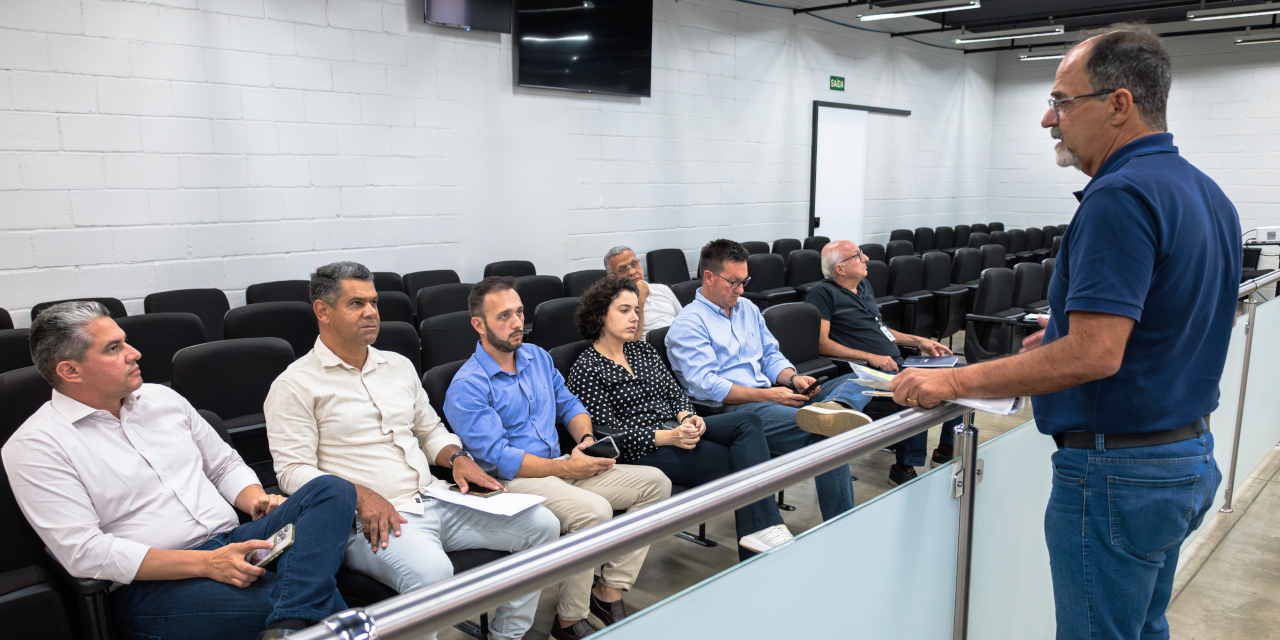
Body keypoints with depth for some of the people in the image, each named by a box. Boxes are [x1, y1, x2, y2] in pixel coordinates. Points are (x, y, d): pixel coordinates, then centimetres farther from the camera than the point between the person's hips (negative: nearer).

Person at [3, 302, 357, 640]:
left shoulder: (162, 398, 17)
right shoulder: (34, 447, -2)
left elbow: (225, 465, 25)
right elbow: (83, 552, -12)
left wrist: (259, 501, 0)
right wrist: (205, 563, -21)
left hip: (232, 545, 8)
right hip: (151, 584, -8)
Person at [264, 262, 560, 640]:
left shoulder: (399, 365, 20)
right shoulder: (295, 385, -1)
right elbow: (293, 471, -8)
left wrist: (457, 458, 5)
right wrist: (360, 496, -23)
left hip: (436, 500, 7)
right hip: (370, 520, -7)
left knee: (541, 524, -6)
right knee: (430, 571, -39)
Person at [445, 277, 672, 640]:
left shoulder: (537, 357, 12)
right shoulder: (468, 386, -12)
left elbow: (569, 405, 20)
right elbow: (497, 456, -18)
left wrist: (586, 440, -2)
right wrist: (566, 468, -20)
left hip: (561, 466, 8)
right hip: (512, 481, -8)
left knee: (654, 482, -4)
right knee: (594, 510, -33)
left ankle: (609, 593, -1)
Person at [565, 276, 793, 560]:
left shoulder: (644, 350, 18)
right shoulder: (586, 369, -6)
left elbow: (675, 393, 16)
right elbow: (609, 433, -13)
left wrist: (688, 418, -8)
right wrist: (668, 437, -22)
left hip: (676, 429, 7)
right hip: (642, 450, -7)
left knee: (747, 422, -19)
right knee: (741, 463, -22)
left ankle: (760, 527, -27)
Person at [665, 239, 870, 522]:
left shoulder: (747, 308, 23)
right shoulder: (688, 324, -3)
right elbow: (706, 385, -14)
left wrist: (793, 378, -2)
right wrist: (767, 395, -21)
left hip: (770, 398, 8)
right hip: (730, 411, -8)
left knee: (854, 382, -14)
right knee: (827, 436, -31)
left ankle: (829, 409, -46)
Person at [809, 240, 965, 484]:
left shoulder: (863, 285, 20)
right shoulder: (823, 293, -8)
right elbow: (821, 343, -16)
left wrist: (918, 341, 19)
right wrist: (870, 357, -20)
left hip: (897, 364, 9)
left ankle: (947, 452, 14)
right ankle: (904, 469, -19)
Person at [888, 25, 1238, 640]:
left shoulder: (1120, 197, -23)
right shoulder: (1207, 194, 9)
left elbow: (1094, 356, -29)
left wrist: (954, 381, -23)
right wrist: (1068, 332, 18)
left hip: (1117, 473, -10)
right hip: (1191, 456, 10)